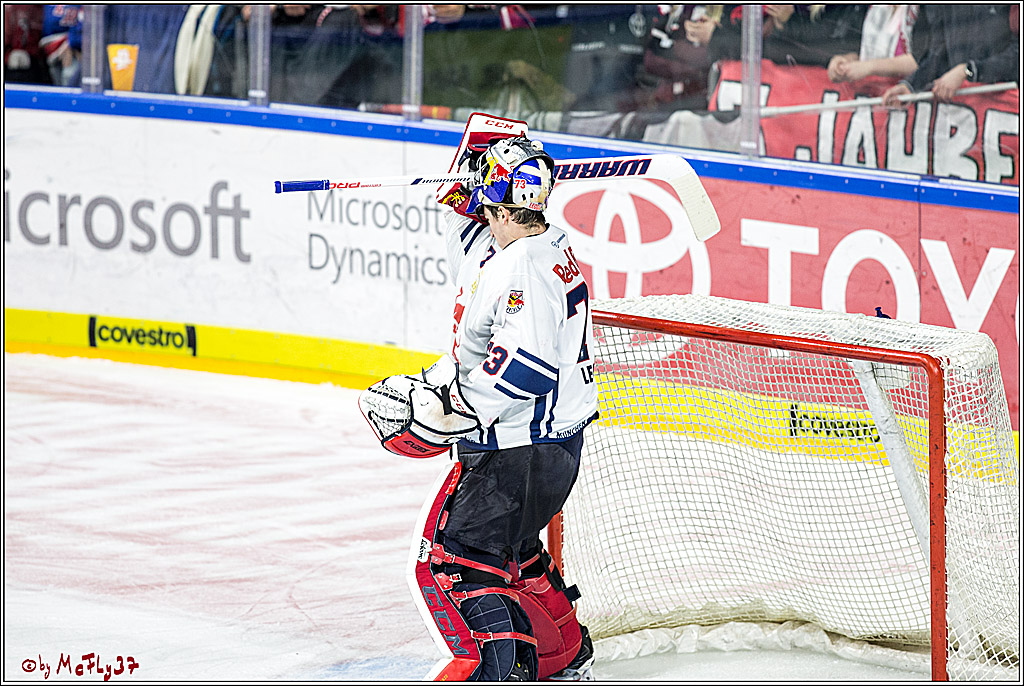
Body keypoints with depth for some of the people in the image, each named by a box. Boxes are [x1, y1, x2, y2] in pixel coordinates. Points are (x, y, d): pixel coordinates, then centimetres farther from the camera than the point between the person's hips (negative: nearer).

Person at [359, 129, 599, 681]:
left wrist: (450, 407, -27)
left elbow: (526, 367, -33)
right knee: (511, 548, 27)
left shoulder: (525, 267, -24)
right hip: (553, 442, 11)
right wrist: (462, 203, 12)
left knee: (455, 561, -9)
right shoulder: (546, 245, 8)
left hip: (518, 454, -11)